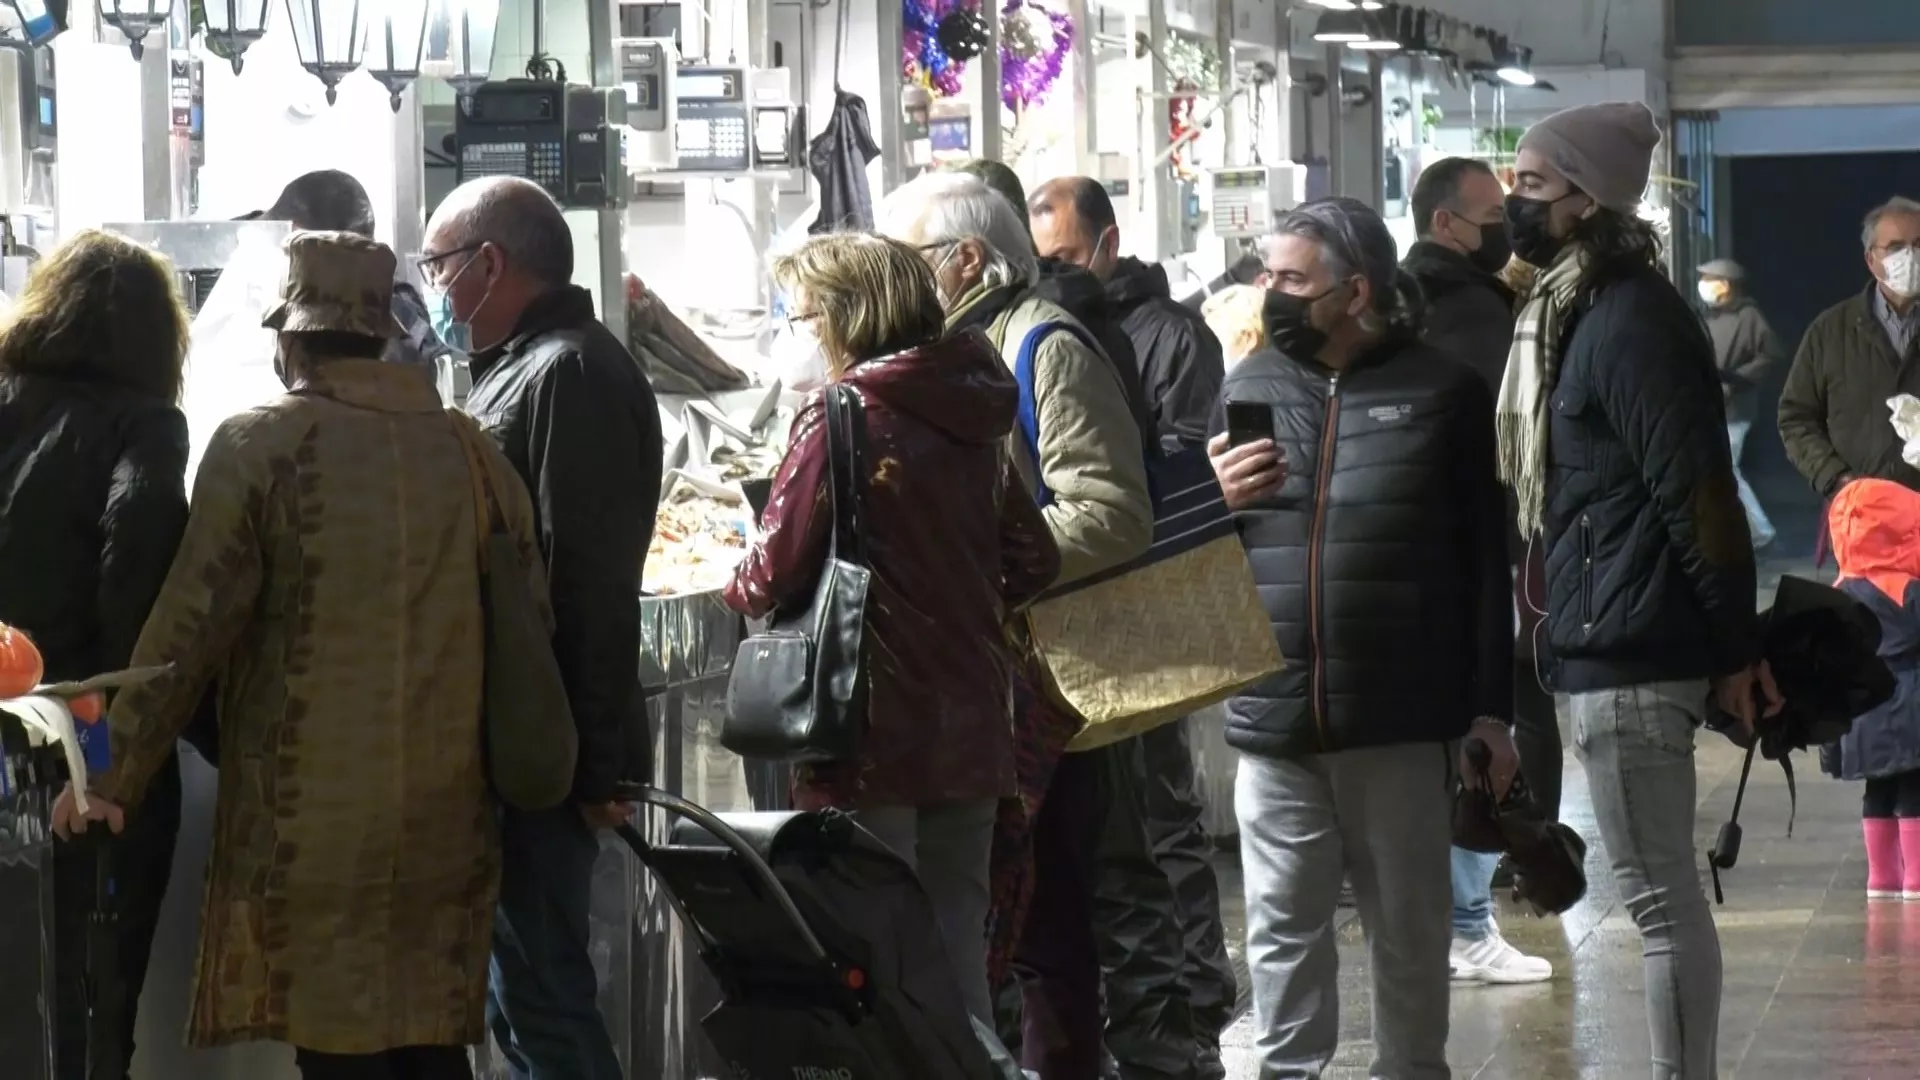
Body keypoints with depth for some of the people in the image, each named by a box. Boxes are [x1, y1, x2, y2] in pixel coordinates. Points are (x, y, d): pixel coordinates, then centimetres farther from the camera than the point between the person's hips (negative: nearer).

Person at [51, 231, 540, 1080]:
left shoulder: (261, 445, -7)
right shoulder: (473, 454, 6)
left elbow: (190, 626, -9)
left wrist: (116, 776, -3)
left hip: (308, 814, -4)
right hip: (445, 814, 4)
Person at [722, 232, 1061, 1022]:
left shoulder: (840, 421, -12)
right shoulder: (971, 420, 9)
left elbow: (774, 573, -13)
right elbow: (1032, 563, 14)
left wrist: (739, 590, 8)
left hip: (873, 734, -7)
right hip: (970, 727, 7)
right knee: (957, 952, 13)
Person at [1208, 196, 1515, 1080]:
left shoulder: (1441, 393, 0)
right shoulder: (1249, 388, 10)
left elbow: (1485, 563, 1)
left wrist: (1491, 710, -2)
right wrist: (1210, 502, -6)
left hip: (1400, 723, -3)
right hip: (1273, 718, 3)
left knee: (1408, 930, 9)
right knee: (1282, 929, 7)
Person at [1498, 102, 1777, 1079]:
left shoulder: (1630, 319, -16)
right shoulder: (1573, 308, 15)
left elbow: (1698, 493, -19)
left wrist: (1735, 645, -17)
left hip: (1628, 651, -10)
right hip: (1603, 642, 10)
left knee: (1659, 896, -6)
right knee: (1662, 891, 13)